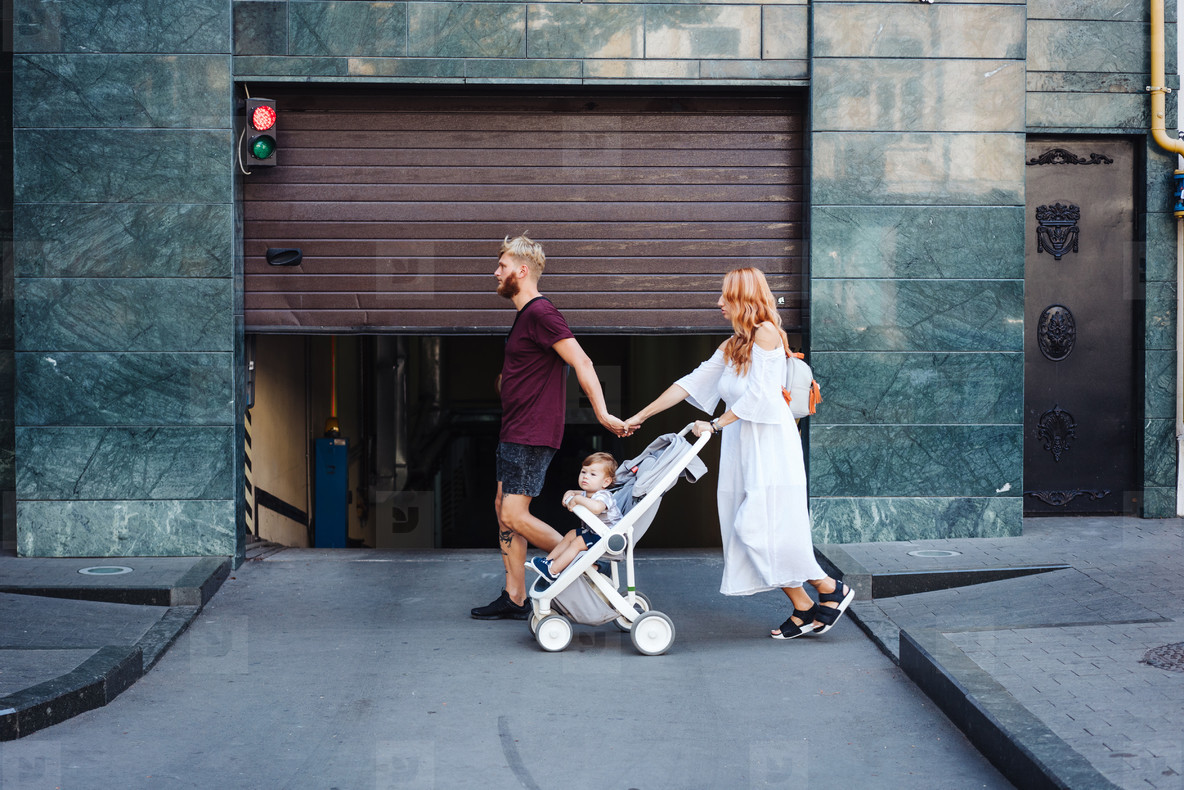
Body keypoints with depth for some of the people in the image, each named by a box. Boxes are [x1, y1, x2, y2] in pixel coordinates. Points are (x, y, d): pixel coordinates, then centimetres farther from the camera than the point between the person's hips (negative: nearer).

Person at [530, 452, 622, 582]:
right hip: (593, 531, 11)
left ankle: (552, 571, -13)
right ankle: (548, 560, 22)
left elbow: (596, 507, -52)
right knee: (571, 535, 15)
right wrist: (570, 493, 6)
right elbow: (582, 494, 31)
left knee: (577, 543, -18)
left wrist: (577, 499, -37)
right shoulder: (588, 494, 5)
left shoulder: (602, 496, -26)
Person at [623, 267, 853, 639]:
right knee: (745, 529, 3)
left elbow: (758, 395, -14)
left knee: (758, 526, -13)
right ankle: (803, 609, 8)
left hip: (769, 444, -8)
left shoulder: (766, 333, -7)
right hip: (740, 445, 8)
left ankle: (831, 590, 0)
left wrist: (716, 425, -14)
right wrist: (640, 416, 15)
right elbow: (691, 382, 17)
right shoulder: (732, 345, 17)